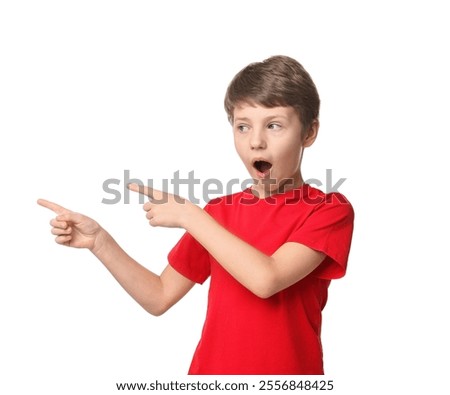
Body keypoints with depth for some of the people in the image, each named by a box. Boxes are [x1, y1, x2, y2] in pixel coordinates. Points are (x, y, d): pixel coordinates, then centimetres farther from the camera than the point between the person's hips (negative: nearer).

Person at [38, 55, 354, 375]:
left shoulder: (329, 208, -12)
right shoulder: (217, 212, 2)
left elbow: (266, 279, -26)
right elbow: (160, 298, 2)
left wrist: (188, 215, -20)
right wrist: (100, 242, -9)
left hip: (291, 365, -3)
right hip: (211, 366, 4)